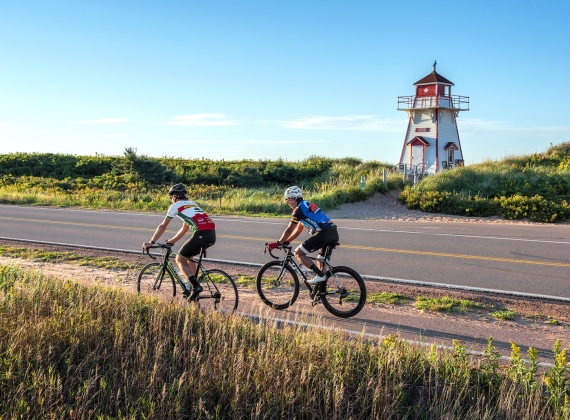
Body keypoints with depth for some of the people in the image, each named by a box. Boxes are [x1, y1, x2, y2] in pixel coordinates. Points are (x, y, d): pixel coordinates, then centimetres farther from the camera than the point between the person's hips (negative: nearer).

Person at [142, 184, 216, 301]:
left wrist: (151, 242, 21)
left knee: (180, 259, 7)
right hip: (212, 234, 8)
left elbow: (163, 226, 13)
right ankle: (193, 287, 25)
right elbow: (184, 229, 37)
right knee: (188, 256, 27)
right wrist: (171, 241, 43)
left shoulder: (176, 205, 10)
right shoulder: (192, 204, 31)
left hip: (201, 234, -8)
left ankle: (196, 286, -6)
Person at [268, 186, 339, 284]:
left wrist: (278, 243, 9)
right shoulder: (306, 206, 27)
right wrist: (285, 242, 29)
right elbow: (298, 230, 30)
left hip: (324, 233, -9)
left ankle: (320, 275, -8)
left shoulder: (299, 208, -1)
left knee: (298, 253, 0)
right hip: (334, 233, 10)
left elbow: (289, 230, 0)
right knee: (321, 261, 23)